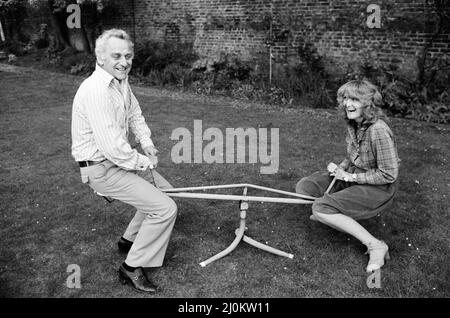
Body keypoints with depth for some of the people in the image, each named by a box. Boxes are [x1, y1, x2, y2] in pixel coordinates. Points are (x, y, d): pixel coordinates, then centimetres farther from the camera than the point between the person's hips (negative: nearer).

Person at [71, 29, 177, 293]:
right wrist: (144, 163, -17)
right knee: (165, 208, -13)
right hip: (101, 169, -10)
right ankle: (133, 268, 3)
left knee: (158, 189, 23)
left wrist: (146, 142, -1)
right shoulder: (96, 90, -27)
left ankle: (130, 239, 39)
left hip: (118, 160, 10)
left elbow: (135, 114, 17)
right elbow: (113, 147, -31)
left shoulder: (121, 80, 3)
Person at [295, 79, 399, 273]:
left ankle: (376, 246, -15)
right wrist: (340, 168, -4)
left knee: (321, 208, -25)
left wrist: (351, 177, -19)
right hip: (352, 177, 8)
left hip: (378, 188, -8)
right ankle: (334, 216, 21)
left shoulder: (378, 130, -26)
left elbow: (389, 175, -23)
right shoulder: (353, 123, -1)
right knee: (303, 187, -1)